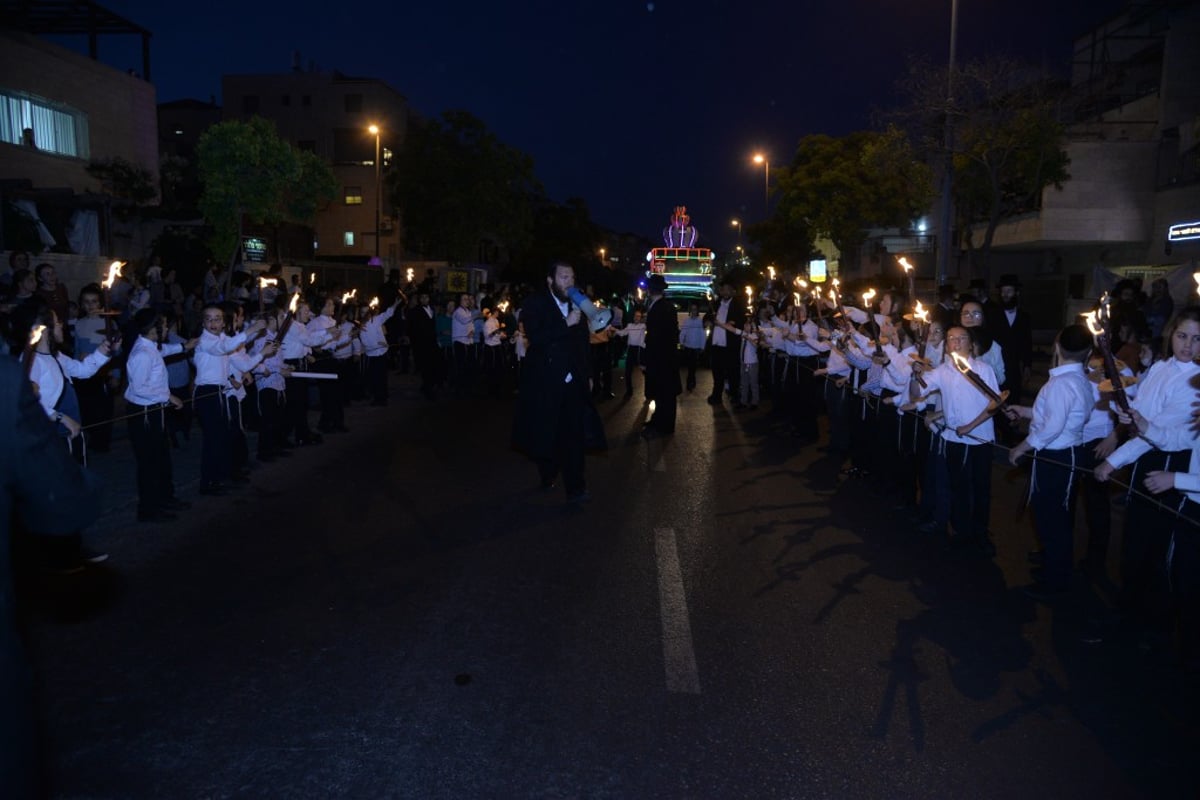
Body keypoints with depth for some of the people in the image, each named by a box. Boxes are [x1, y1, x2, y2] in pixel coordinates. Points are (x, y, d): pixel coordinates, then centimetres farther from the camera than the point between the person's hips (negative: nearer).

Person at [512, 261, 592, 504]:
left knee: (573, 434, -5)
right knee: (545, 434, 9)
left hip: (573, 382, 3)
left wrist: (587, 375, 15)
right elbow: (535, 338, -20)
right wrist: (566, 323, -23)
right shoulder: (535, 304, -5)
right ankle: (548, 474, 31)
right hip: (545, 382, -3)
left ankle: (574, 488, -4)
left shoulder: (577, 305, 10)